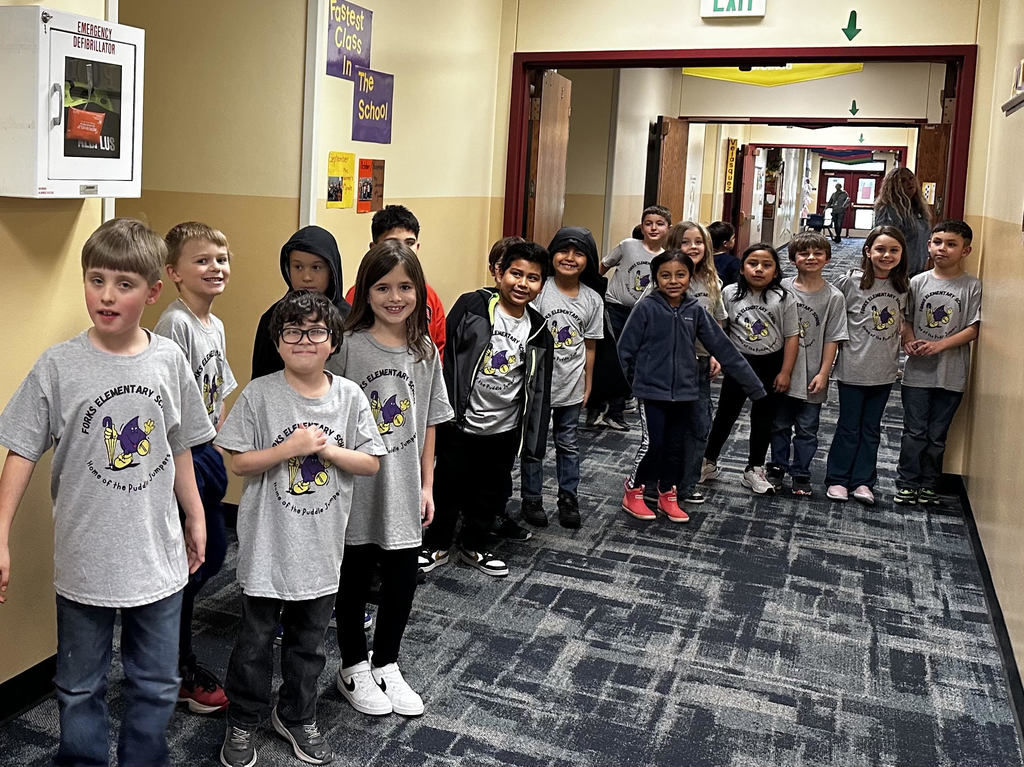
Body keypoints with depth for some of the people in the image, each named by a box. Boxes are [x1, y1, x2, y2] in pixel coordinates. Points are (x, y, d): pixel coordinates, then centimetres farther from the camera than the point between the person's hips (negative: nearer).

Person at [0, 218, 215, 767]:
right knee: (80, 690, 16)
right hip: (84, 561, -2)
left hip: (158, 556, 2)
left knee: (156, 687, 16)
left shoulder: (168, 360, -3)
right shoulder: (59, 365, -11)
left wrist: (195, 517, 14)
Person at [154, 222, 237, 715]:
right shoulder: (175, 323, -18)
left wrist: (217, 450, 14)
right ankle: (179, 673, 17)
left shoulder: (215, 325, 9)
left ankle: (167, 637, 36)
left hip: (206, 451, 9)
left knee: (214, 552, 16)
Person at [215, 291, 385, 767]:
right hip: (267, 544, -2)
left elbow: (371, 463, -1)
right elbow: (239, 462, -9)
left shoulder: (350, 397, -4)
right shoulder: (260, 394, -10)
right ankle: (243, 722, 34)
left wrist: (326, 449, -16)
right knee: (255, 639, 12)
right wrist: (289, 448, -21)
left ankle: (296, 717, 39)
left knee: (309, 641, 18)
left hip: (322, 546, 2)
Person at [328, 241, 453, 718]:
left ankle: (386, 666, 34)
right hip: (357, 488, -4)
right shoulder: (348, 346, -11)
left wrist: (426, 485, 7)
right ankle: (353, 669, 32)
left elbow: (429, 424, 8)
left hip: (404, 490, 4)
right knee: (355, 580, 12)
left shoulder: (425, 351, 3)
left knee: (402, 581, 12)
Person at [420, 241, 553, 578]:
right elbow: (445, 355, -11)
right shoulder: (472, 306, -11)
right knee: (448, 487, 12)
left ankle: (475, 547, 37)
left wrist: (534, 439, 5)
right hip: (459, 423, -3)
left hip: (504, 430, 4)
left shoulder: (538, 331, 2)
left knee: (491, 492, 17)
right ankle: (436, 546, 31)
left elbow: (539, 390, 7)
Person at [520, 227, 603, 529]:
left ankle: (569, 499, 27)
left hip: (571, 387, 3)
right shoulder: (539, 291, -10)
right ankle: (532, 499, 23)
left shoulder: (592, 300, 1)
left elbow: (589, 347, 7)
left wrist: (587, 386, 9)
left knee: (568, 444, 14)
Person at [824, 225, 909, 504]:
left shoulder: (903, 287, 3)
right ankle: (837, 480, 17)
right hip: (853, 369, -4)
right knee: (849, 427, 6)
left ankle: (862, 481, 21)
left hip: (884, 371, 4)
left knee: (871, 429, 12)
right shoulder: (850, 281, -11)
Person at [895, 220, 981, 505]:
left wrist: (939, 345, -16)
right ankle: (907, 484, 14)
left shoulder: (972, 286, -2)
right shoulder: (918, 282, 3)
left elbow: (973, 329, -5)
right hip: (917, 372, 1)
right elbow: (905, 319, 8)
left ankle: (928, 485, 20)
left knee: (937, 435, 8)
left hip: (951, 374, -1)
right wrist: (909, 340, -12)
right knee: (914, 432, 4)